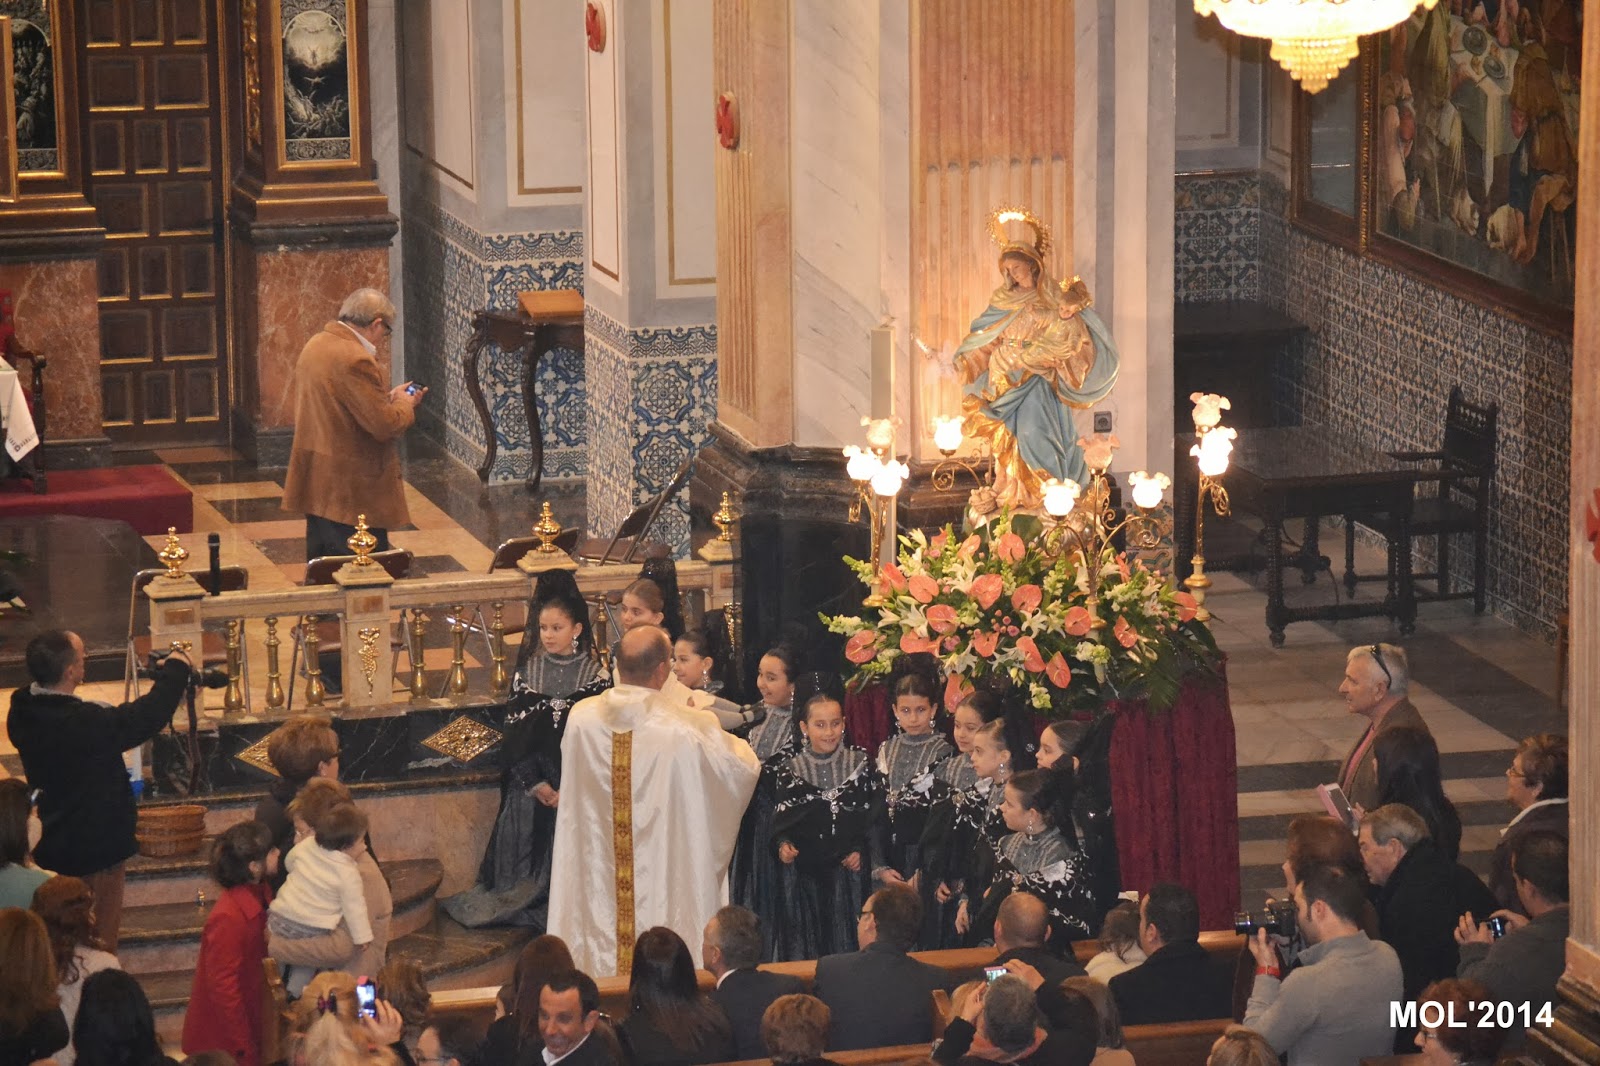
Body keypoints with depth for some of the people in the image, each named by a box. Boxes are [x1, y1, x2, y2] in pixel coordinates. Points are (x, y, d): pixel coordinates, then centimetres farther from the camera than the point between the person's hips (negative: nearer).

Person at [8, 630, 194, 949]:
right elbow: (149, 716, -24)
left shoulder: (22, 713, -9)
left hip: (51, 847, 7)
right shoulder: (85, 722, -32)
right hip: (96, 847, -7)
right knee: (101, 936, 10)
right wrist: (176, 668, -8)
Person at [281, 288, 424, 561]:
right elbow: (385, 425, -22)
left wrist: (388, 398, 13)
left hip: (316, 485, 10)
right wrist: (404, 404, -2)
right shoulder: (356, 360, -22)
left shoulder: (314, 346, 9)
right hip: (351, 492, -10)